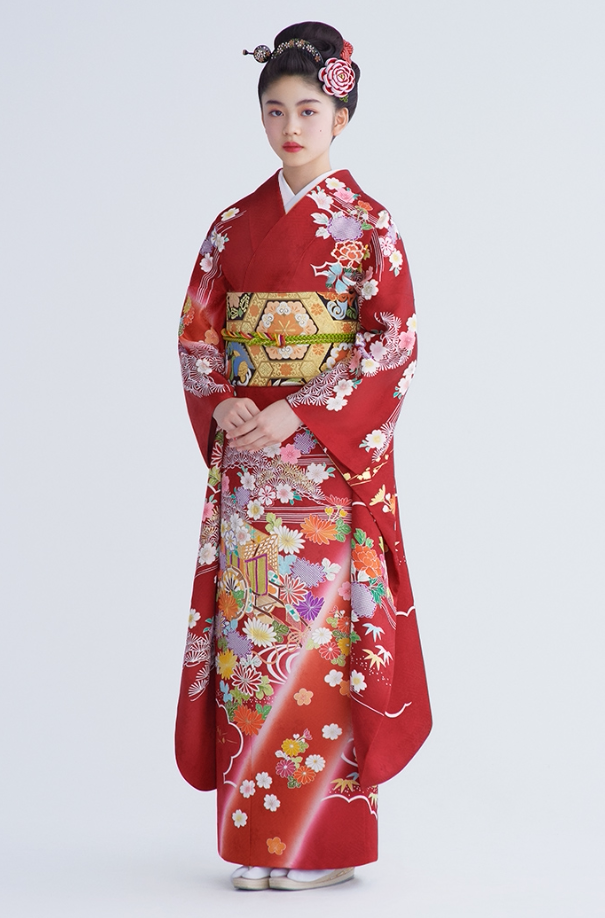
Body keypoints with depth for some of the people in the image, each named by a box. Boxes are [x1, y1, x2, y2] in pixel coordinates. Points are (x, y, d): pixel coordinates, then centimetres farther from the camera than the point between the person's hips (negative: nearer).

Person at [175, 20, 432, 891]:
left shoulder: (366, 223, -1)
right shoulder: (235, 224, 12)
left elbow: (393, 342, -9)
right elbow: (197, 333, 11)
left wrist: (297, 414, -17)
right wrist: (224, 405, -9)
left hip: (329, 457, -4)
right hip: (246, 455, 4)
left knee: (317, 629, -7)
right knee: (250, 629, 3)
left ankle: (323, 838, 1)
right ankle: (257, 836, 10)